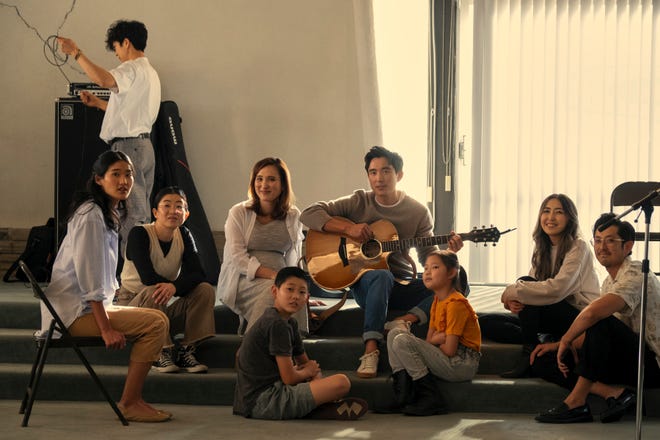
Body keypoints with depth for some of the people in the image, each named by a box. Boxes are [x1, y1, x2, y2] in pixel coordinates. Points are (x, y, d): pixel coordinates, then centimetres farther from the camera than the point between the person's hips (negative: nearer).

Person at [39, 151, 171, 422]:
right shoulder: (91, 215, -15)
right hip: (74, 312, -11)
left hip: (88, 307, 11)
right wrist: (106, 329, -22)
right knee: (157, 322, -18)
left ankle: (133, 400, 8)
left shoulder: (107, 213, 17)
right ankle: (128, 405, -14)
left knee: (156, 322, 15)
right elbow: (89, 278, -21)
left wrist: (108, 321, 13)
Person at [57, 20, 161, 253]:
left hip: (128, 146, -10)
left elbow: (104, 79, -32)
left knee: (132, 213, -9)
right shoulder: (150, 73, 20)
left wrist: (76, 53, -24)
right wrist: (97, 103, 26)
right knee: (142, 213, 12)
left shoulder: (132, 69, -12)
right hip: (144, 145, 10)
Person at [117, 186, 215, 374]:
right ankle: (160, 354, -25)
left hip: (164, 308, 5)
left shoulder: (184, 236, 0)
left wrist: (175, 286, -35)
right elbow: (147, 277, -29)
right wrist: (183, 287, -20)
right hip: (132, 301, -5)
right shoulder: (139, 234, -16)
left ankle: (186, 351, -14)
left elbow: (198, 274, -14)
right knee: (153, 292, -36)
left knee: (206, 290, -15)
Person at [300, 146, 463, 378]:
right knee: (382, 276, -40)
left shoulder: (418, 212, 6)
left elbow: (428, 258, 6)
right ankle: (370, 350, -45)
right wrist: (348, 228, -17)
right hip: (364, 283, -2)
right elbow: (309, 214, -4)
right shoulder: (359, 202, 2)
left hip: (401, 287, 2)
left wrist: (448, 253, -17)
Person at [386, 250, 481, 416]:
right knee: (395, 333, 5)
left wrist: (435, 340, 0)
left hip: (462, 364, -9)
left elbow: (450, 350, -20)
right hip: (448, 363, 9)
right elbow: (429, 340, 13)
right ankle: (402, 394, -6)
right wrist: (440, 338, -9)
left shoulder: (456, 303, -16)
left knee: (402, 341, -21)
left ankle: (431, 399, -18)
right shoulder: (437, 301, 14)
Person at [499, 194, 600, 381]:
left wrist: (512, 291, -21)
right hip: (559, 317, 8)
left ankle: (529, 353, -16)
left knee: (526, 283, -21)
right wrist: (512, 300, -20)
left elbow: (557, 288, -27)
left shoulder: (578, 247, -13)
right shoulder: (542, 249, 12)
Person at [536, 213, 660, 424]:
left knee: (602, 323, -33)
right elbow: (589, 329, 16)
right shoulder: (610, 281, 13)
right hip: (633, 360, 9)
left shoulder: (636, 273, -18)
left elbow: (593, 313, -32)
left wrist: (566, 340, -17)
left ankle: (576, 402, -25)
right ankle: (616, 393, -14)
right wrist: (558, 344, 0)